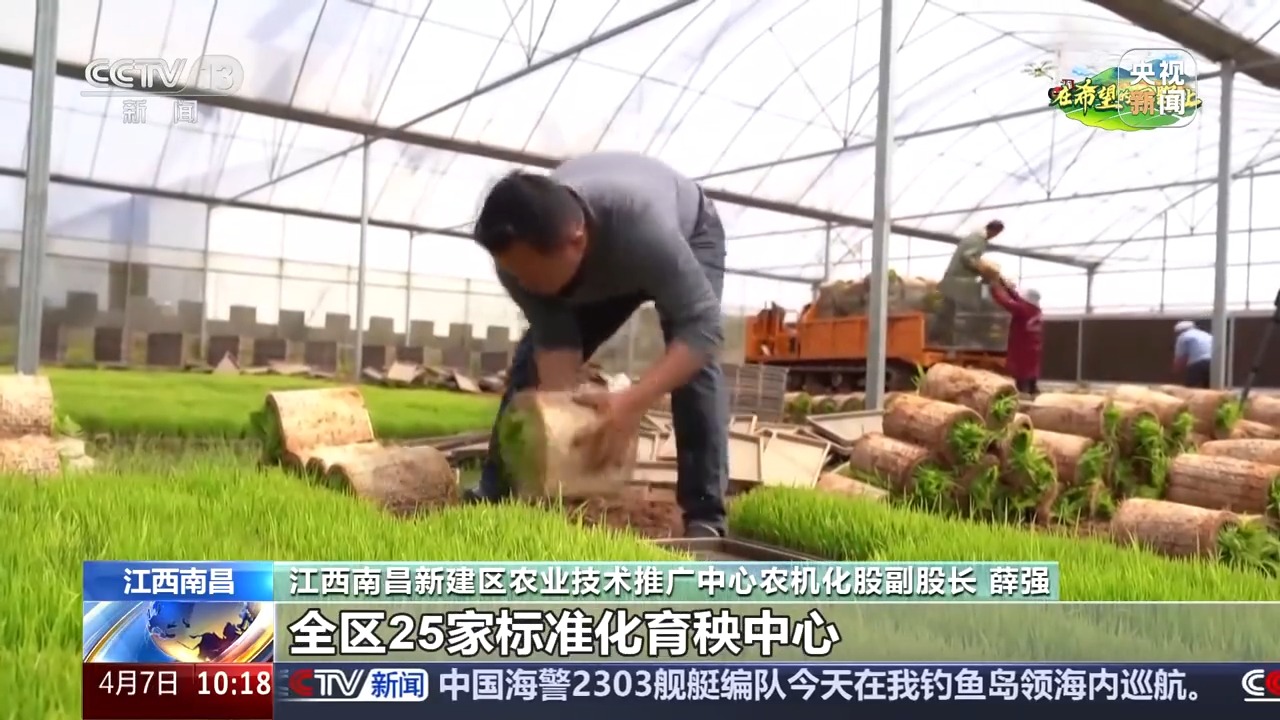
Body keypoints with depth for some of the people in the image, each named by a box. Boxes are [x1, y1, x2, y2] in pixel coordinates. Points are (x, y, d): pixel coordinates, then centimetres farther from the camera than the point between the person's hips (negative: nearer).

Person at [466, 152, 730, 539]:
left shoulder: (640, 224, -48)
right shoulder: (519, 256, -33)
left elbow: (702, 326, -46)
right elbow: (555, 344, -26)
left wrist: (634, 401, -58)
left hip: (688, 233, -4)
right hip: (601, 267, 4)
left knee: (693, 361, -26)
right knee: (533, 360, -6)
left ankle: (705, 518, -20)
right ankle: (493, 497, 4)